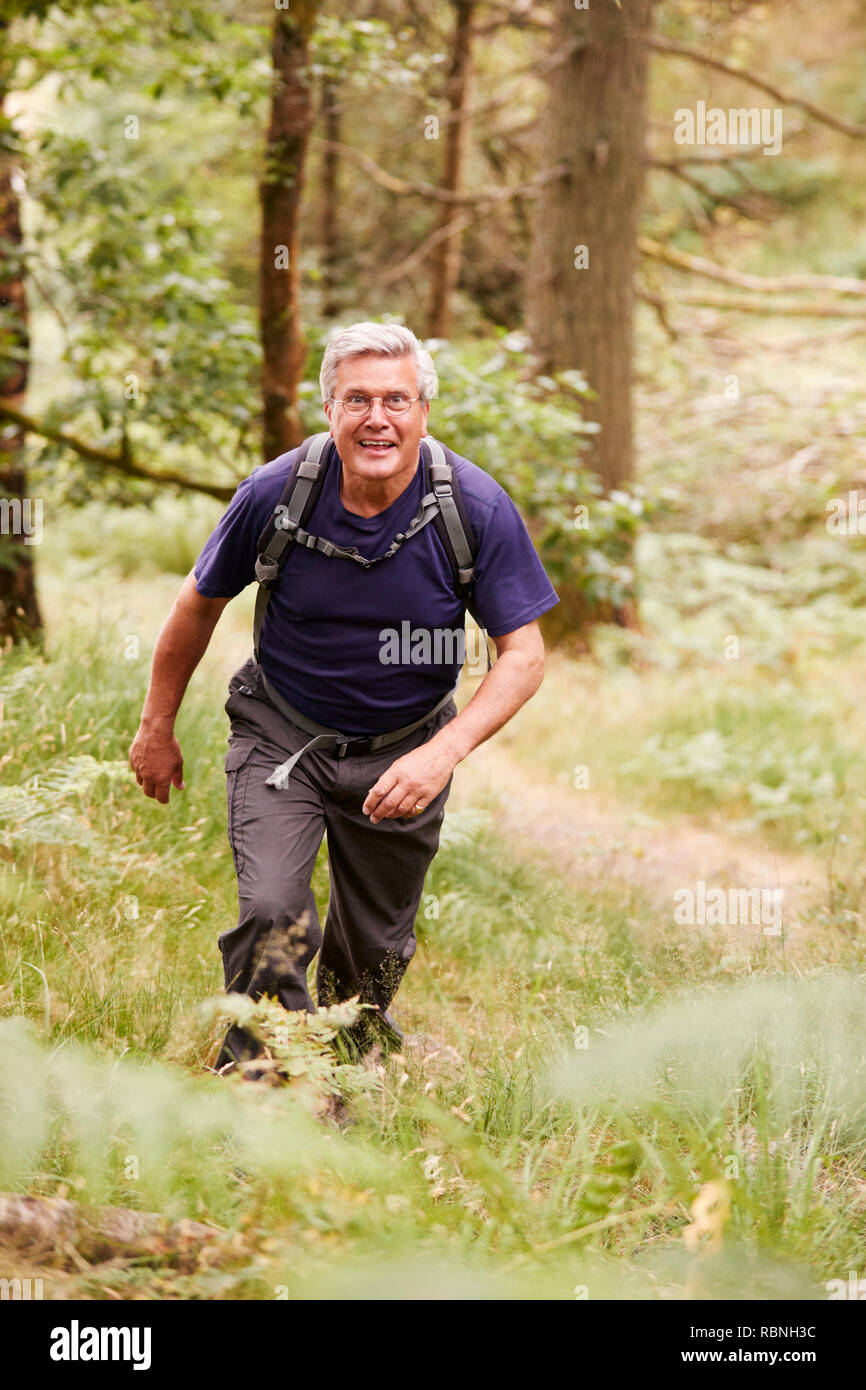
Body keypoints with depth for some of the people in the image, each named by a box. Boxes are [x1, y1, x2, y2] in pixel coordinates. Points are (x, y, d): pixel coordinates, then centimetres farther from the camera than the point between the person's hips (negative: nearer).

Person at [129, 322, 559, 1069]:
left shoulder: (478, 509, -19)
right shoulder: (275, 493, -18)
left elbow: (523, 653, -16)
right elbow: (199, 603, 0)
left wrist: (443, 753, -30)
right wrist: (158, 728, 8)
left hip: (405, 749, 1)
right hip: (281, 737, -1)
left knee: (373, 956, 12)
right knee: (271, 917, -22)